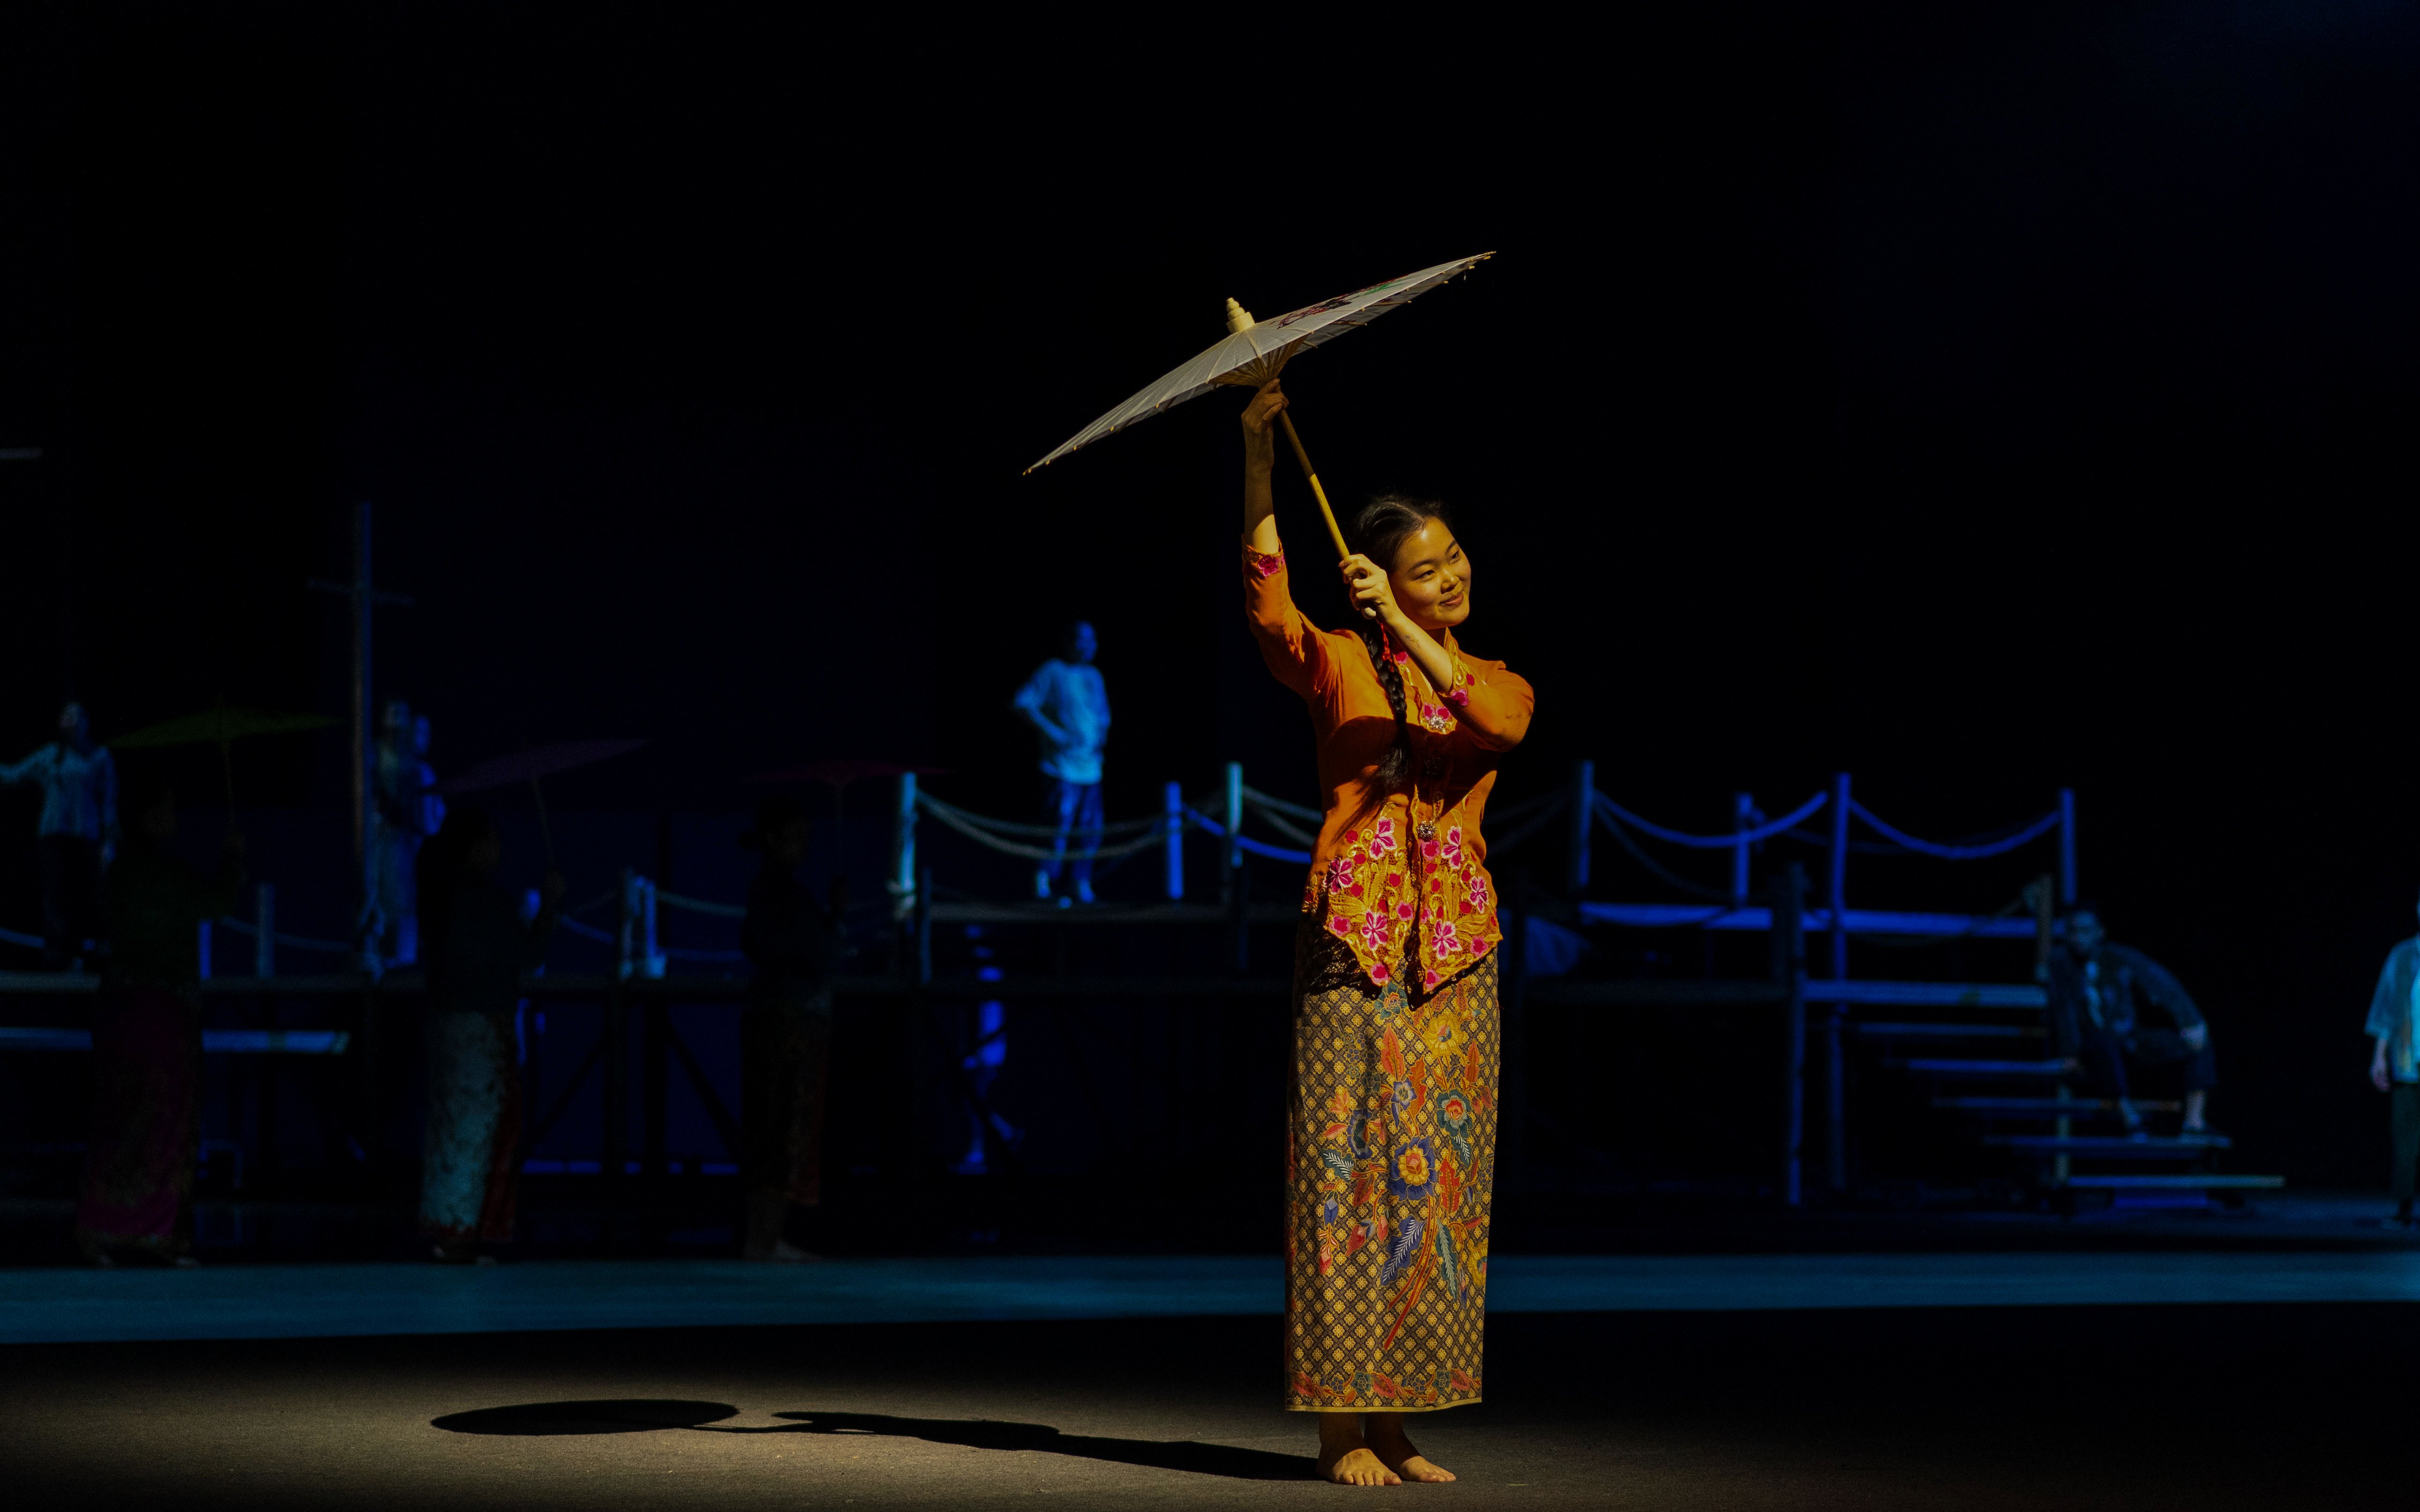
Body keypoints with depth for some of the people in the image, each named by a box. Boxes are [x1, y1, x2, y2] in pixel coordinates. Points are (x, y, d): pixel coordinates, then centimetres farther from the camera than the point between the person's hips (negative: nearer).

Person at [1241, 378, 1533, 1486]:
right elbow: (1268, 605, -14)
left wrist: (1407, 631, -18)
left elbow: (1500, 725, -11)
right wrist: (1258, 455, -22)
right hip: (1353, 940, -4)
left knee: (1435, 1182, 3)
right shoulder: (1342, 666, 6)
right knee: (1350, 1170, -8)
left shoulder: (1495, 683, 13)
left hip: (1457, 955, 4)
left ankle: (1393, 1428, 8)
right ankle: (1341, 1427, -5)